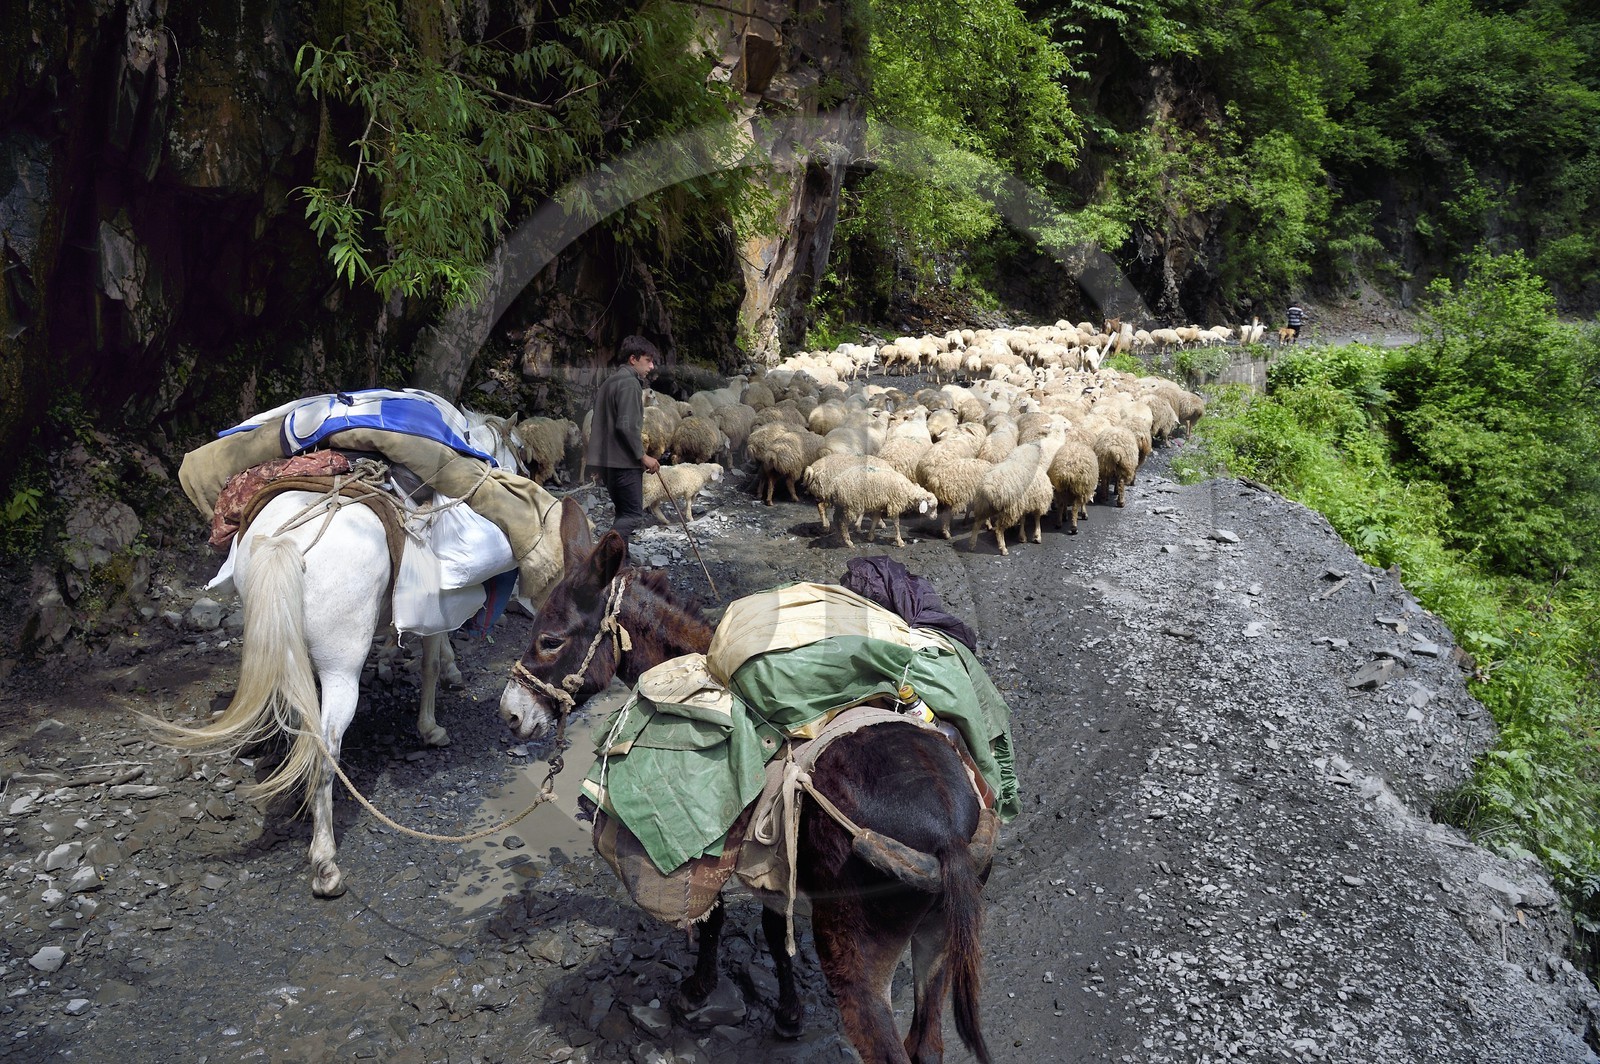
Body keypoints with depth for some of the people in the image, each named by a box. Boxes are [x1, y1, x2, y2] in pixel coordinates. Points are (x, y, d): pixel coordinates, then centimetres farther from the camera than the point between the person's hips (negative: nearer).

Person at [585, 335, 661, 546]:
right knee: (633, 514, -9)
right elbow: (626, 425, -21)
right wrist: (643, 456, -15)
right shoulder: (629, 383, -12)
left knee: (624, 513, 16)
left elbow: (600, 424, 22)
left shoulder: (609, 382, 19)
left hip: (608, 460, 10)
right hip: (624, 460, -10)